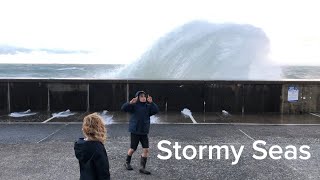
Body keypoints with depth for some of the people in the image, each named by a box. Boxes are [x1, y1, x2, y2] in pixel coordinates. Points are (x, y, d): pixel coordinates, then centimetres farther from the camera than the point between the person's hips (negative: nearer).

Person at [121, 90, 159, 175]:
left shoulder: (148, 107, 5)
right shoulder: (134, 106, -7)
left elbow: (156, 110, -8)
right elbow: (123, 108, -18)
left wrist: (151, 103, -20)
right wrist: (130, 103, -35)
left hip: (144, 132, 4)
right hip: (134, 131, -4)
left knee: (146, 149, -3)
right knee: (133, 149, 8)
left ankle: (142, 168, 6)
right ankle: (127, 163, 34)